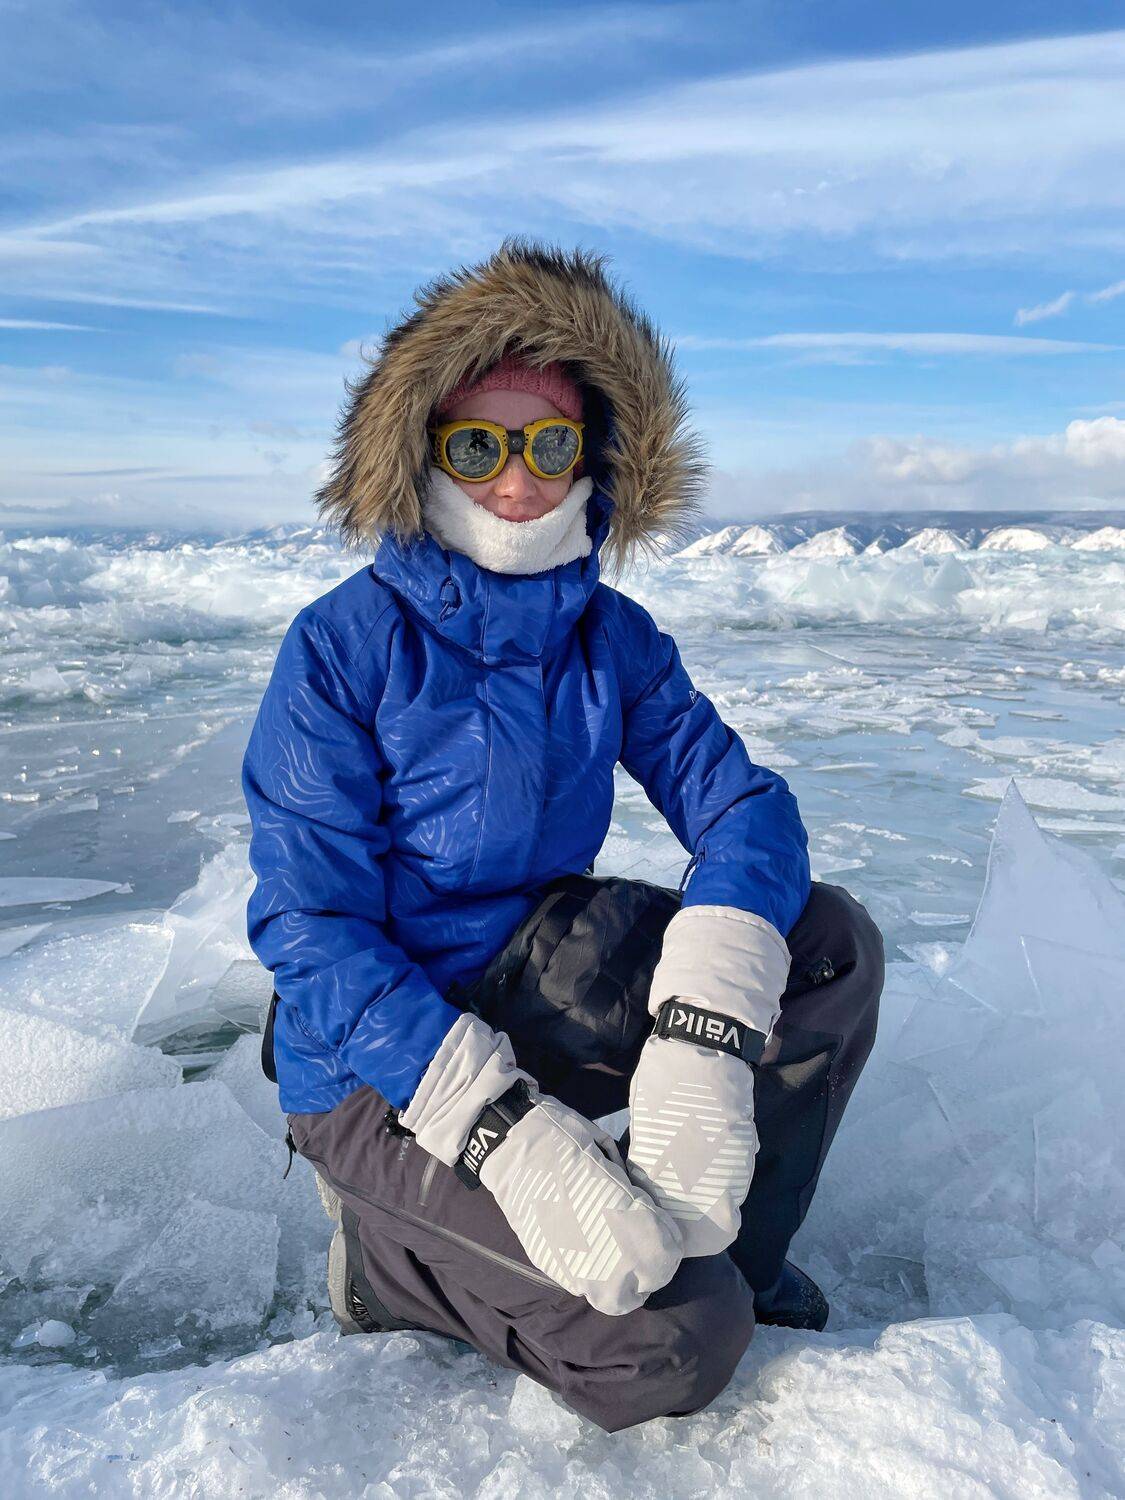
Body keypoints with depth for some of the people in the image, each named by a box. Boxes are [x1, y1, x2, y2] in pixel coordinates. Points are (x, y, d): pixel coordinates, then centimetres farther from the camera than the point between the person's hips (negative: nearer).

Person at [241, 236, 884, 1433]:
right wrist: (507, 1133, -31)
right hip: (378, 1061, -5)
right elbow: (307, 928, -20)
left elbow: (739, 802, -11)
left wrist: (703, 1040, -29)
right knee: (670, 1338, -20)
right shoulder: (342, 649, -17)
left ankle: (732, 1250, 7)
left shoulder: (614, 638, -2)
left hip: (538, 993, 5)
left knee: (830, 944, -13)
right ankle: (392, 1245, 6)